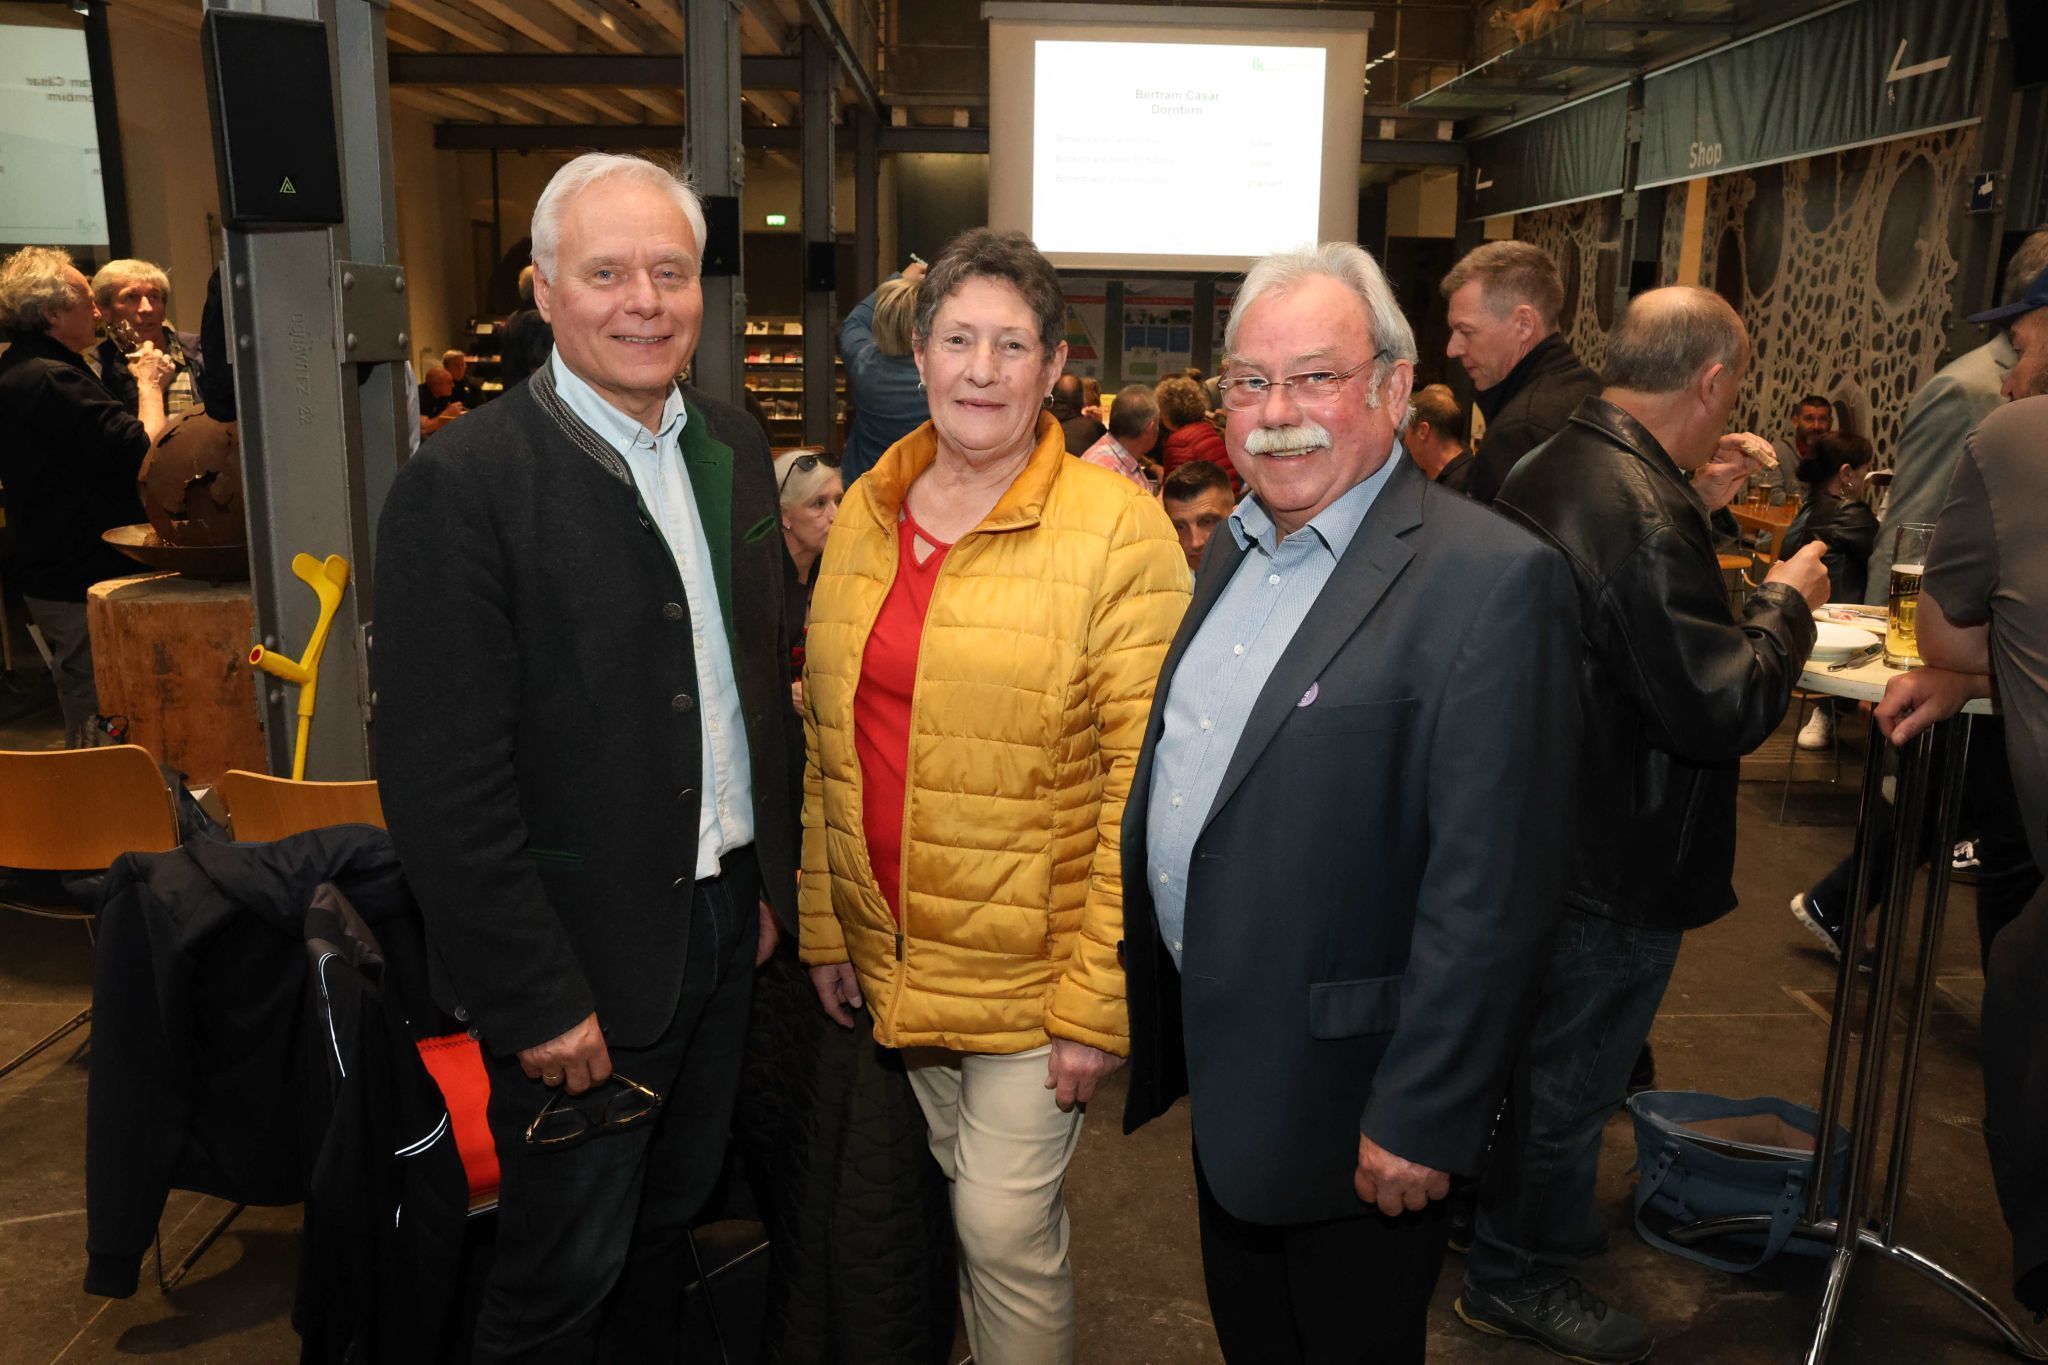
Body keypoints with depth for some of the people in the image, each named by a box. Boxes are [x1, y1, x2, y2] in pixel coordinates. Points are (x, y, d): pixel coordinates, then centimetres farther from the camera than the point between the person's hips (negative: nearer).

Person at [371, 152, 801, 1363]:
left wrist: (772, 875, 10)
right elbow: (442, 785, -19)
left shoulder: (733, 445, 4)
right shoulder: (464, 483, -18)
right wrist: (538, 1000, -18)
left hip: (725, 923, 6)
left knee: (670, 1225, 24)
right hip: (584, 960, -6)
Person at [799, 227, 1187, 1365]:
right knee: (966, 1198, 21)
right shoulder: (866, 512, 4)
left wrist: (1099, 1002, -16)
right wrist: (825, 928, 9)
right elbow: (830, 736, 9)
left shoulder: (1118, 527, -13)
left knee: (1006, 1226, 1)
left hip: (1032, 966, -5)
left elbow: (1144, 786, -15)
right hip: (894, 952, 5)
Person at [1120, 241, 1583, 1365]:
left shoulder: (1491, 580, -21)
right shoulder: (1236, 547, 6)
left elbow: (1489, 890, -23)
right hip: (1218, 1059, 7)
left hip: (1346, 1099, -7)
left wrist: (1420, 1118, -20)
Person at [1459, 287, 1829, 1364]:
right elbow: (1721, 707, -28)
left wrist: (1692, 505, 10)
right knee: (1570, 1071, 10)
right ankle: (1521, 1277, 31)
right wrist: (1784, 602, -12)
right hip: (1617, 865, -10)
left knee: (1549, 1046, 27)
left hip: (1539, 827, 10)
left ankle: (1531, 1215, 48)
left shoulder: (1548, 469, 2)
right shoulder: (1643, 514, -29)